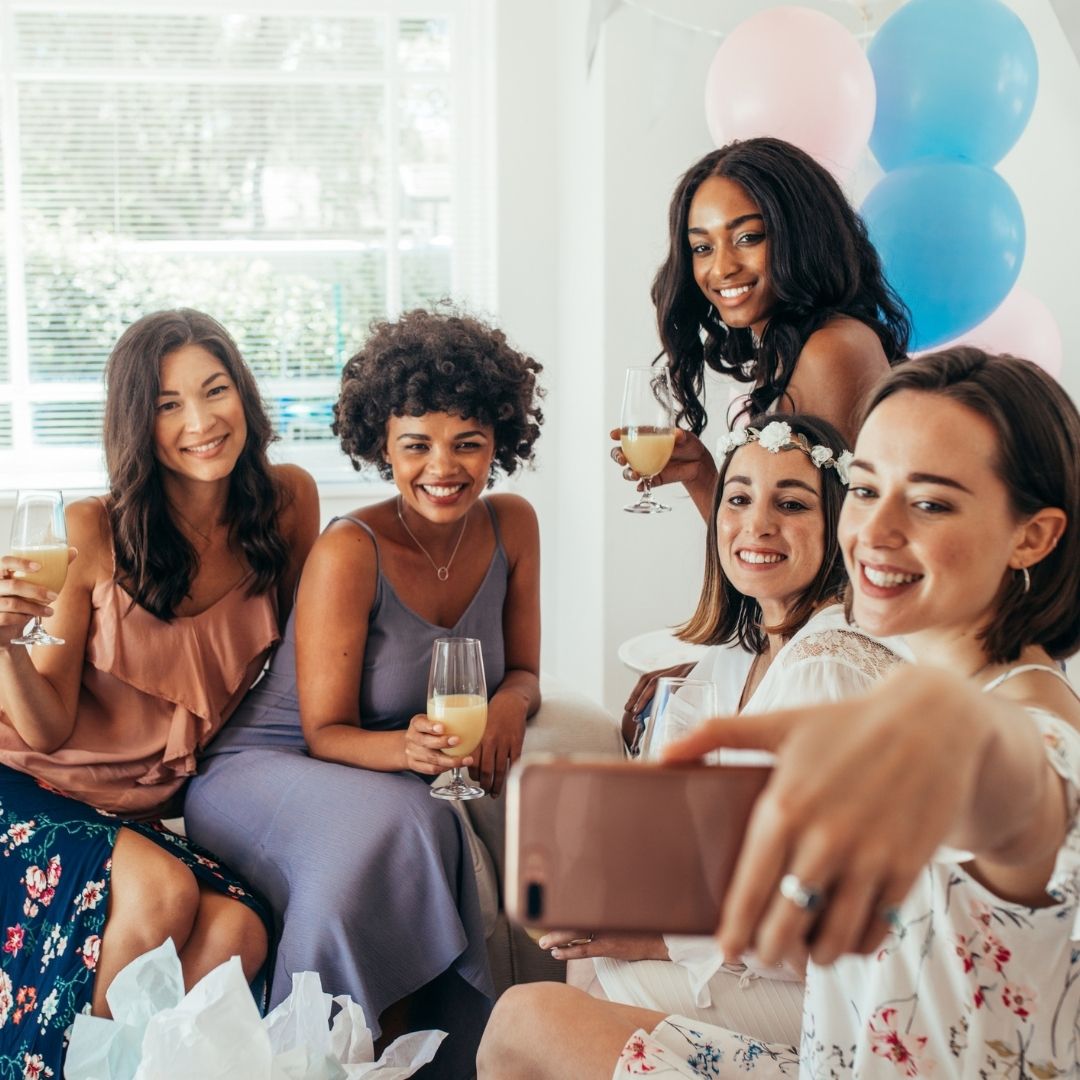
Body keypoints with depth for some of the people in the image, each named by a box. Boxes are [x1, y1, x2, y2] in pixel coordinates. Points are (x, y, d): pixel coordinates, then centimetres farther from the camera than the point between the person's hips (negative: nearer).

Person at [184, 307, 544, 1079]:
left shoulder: (511, 526, -2)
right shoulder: (350, 551, -20)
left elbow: (522, 671, 7)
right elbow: (325, 732, -16)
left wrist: (509, 705, -17)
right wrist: (407, 748, -37)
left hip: (415, 781, 5)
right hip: (267, 768, -5)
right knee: (388, 829, -36)